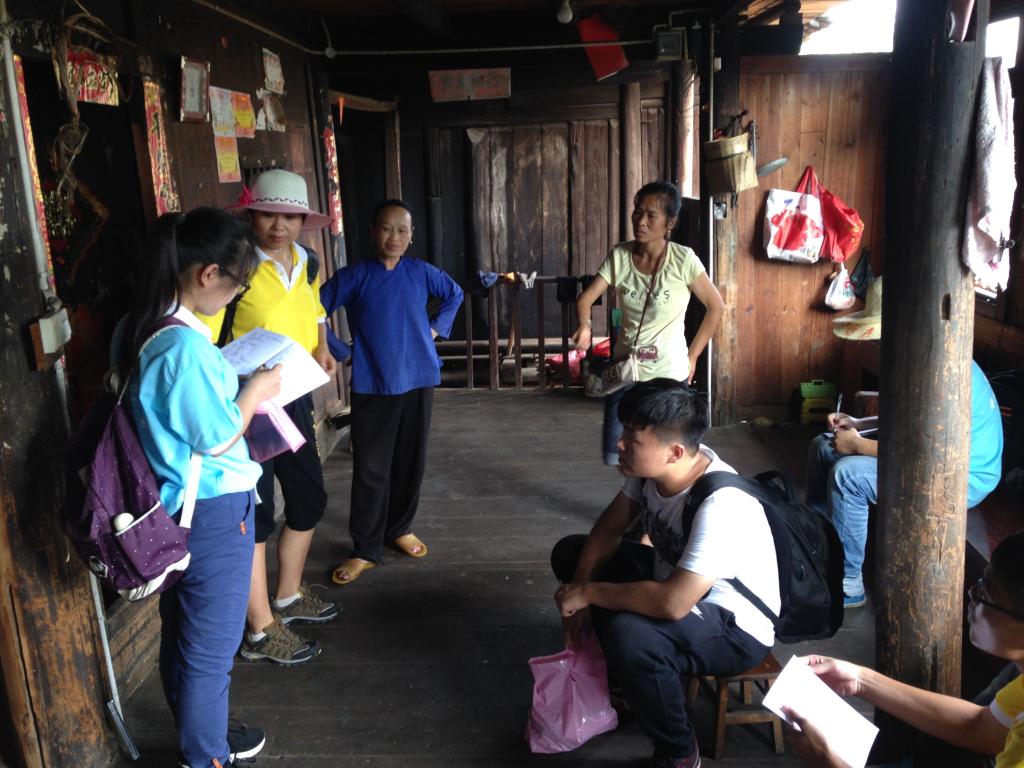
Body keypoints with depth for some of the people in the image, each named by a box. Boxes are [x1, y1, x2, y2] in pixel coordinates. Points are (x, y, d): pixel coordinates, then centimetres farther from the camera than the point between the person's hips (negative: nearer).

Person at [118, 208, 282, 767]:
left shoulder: (137, 326, 1)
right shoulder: (187, 346, -27)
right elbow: (220, 440, -19)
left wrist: (230, 381, 9)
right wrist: (255, 390, -5)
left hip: (170, 508, 9)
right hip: (213, 512, -9)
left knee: (180, 636, 23)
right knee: (212, 647, 9)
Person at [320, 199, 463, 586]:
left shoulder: (420, 272, 2)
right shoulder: (356, 275, -5)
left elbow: (454, 294, 19)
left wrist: (437, 328, 8)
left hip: (418, 380, 3)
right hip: (371, 385, -2)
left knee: (411, 462, 12)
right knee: (370, 468, 0)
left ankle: (400, 529, 32)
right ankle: (365, 549, 10)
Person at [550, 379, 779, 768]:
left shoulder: (720, 505, -36)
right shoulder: (652, 466, -13)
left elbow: (671, 603, -40)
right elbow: (608, 530, 0)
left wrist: (588, 593, -26)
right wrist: (578, 595, -11)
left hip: (736, 629, -8)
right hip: (676, 581, 8)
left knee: (629, 635, -37)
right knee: (569, 552, 6)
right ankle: (618, 680, 19)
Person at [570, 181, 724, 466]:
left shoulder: (683, 260, -13)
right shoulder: (619, 255, -4)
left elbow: (716, 306, -5)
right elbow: (586, 298, -6)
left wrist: (692, 356, -5)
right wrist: (584, 325, -28)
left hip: (669, 375, -3)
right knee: (616, 455, 8)